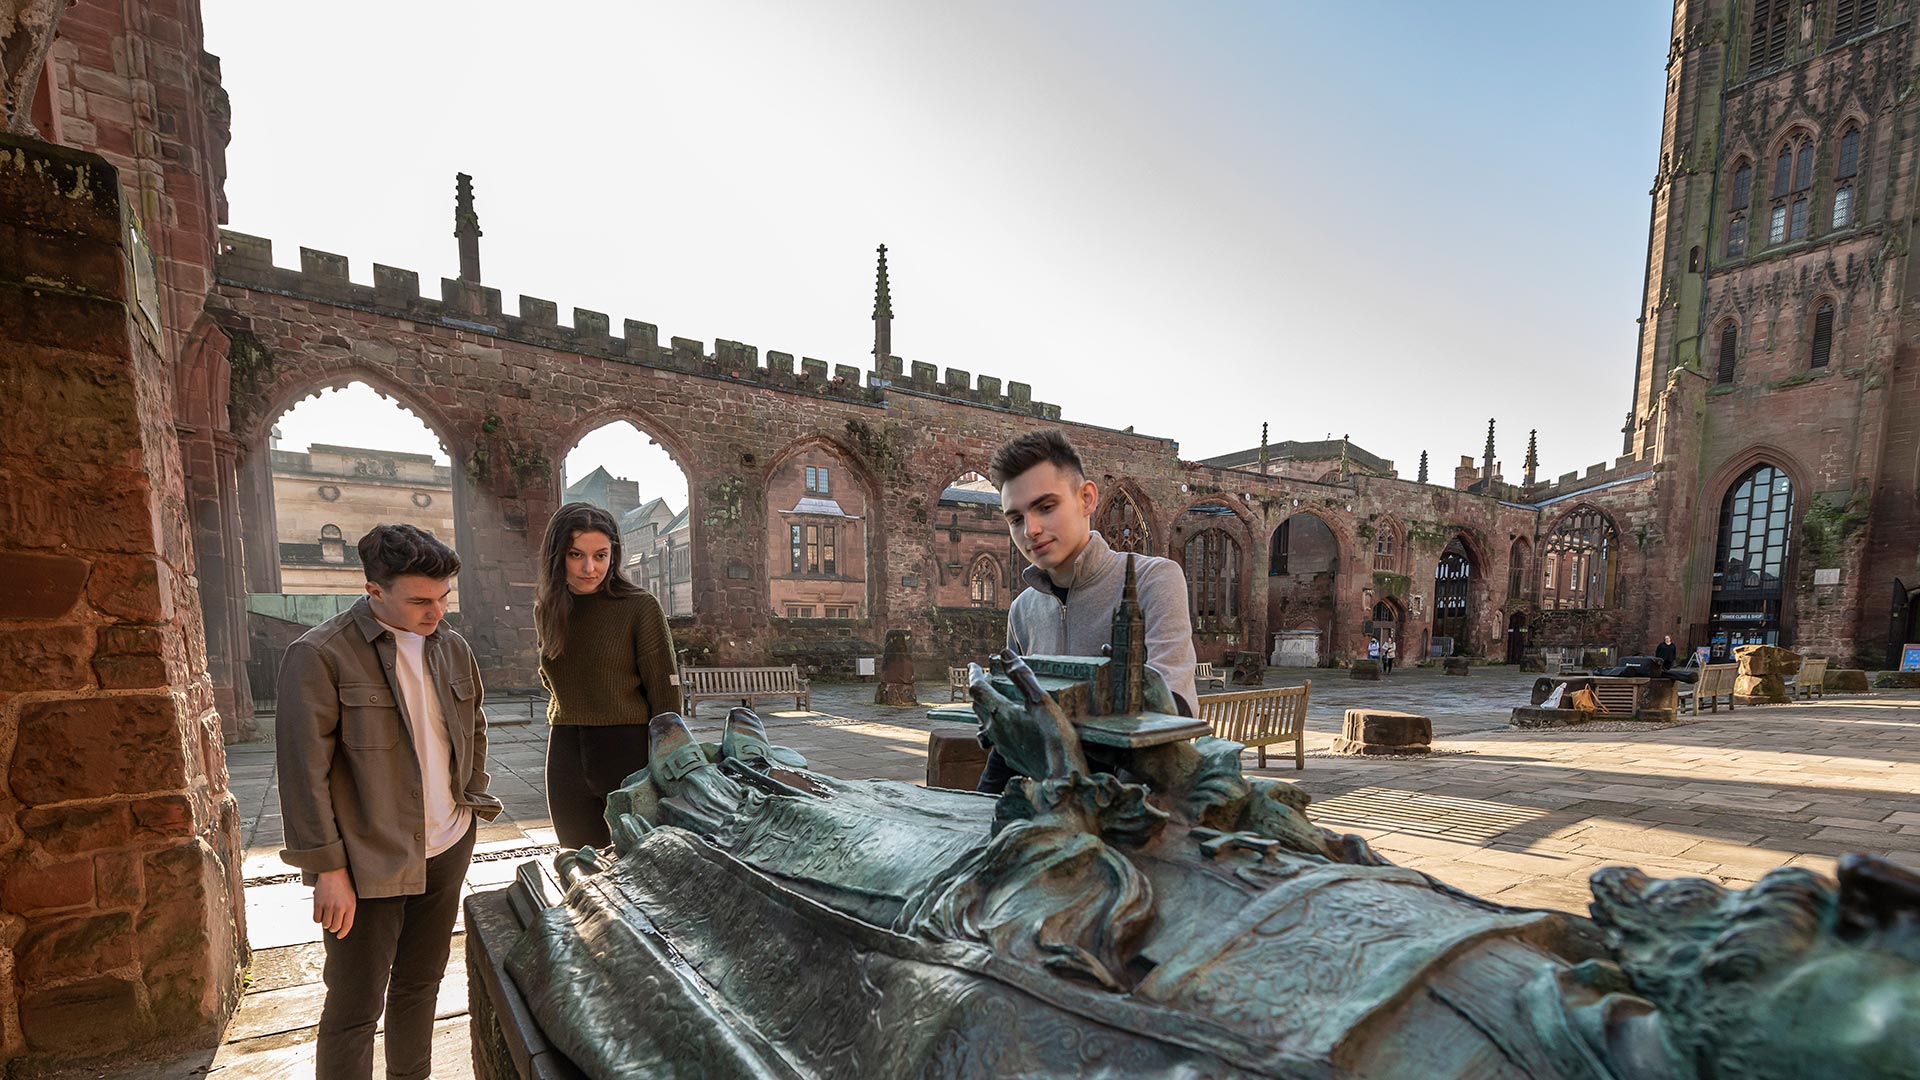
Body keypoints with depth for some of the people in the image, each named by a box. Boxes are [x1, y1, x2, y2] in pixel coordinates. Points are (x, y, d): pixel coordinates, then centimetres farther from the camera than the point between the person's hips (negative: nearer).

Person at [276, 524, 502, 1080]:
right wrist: (328, 869, -13)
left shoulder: (453, 648, 3)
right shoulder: (320, 655, -14)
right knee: (355, 1007, 8)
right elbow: (304, 772, -14)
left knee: (420, 985, 20)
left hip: (447, 850, 5)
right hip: (368, 863, -5)